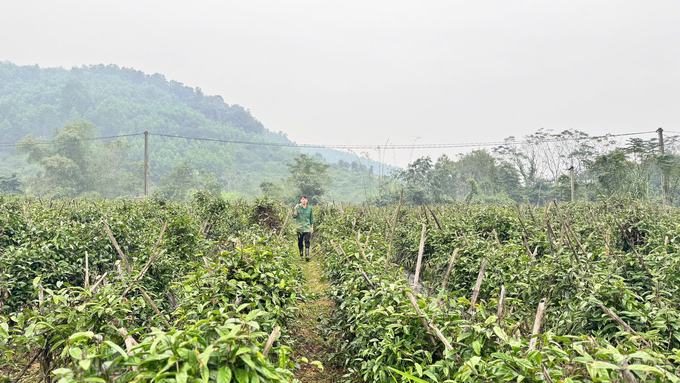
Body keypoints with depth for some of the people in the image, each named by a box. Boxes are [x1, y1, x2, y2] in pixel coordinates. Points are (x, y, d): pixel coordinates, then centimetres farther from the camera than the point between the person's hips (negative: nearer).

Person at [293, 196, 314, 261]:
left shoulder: (310, 208, 7)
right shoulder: (298, 207, 2)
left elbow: (311, 218, 13)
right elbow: (294, 216, -7)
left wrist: (312, 227, 11)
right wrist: (296, 210, -21)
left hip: (307, 228, 0)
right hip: (300, 227, 0)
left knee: (307, 241, -10)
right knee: (300, 242, 6)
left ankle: (307, 255, -14)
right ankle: (301, 255, 19)